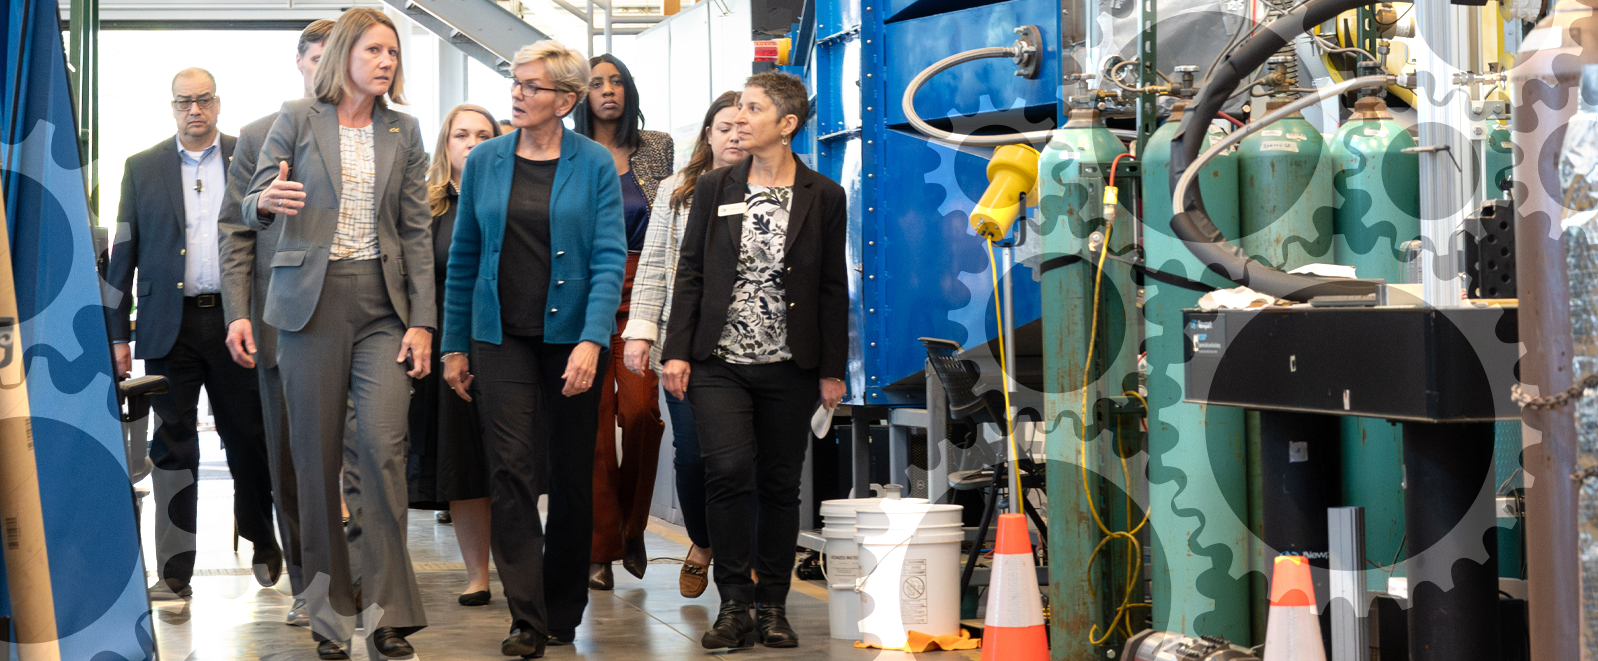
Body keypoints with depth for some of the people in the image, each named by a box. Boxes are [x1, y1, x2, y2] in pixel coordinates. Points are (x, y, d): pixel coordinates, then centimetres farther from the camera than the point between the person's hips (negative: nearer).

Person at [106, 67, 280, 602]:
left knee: (247, 437, 7)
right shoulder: (142, 168, 9)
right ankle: (174, 572, 7)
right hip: (169, 326, 1)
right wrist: (119, 333, 2)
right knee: (172, 446, 2)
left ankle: (262, 543, 28)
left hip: (235, 319, 0)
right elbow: (125, 253, 8)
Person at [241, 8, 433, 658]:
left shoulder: (403, 132, 11)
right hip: (311, 300, -1)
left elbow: (418, 231, 9)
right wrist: (268, 200, -21)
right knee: (317, 453, 1)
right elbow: (252, 207, 4)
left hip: (383, 307, 1)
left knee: (383, 444, -12)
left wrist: (422, 321, 0)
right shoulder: (297, 119, 4)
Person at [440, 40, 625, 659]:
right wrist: (454, 345, 8)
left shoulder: (595, 165, -2)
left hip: (571, 337, -1)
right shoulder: (485, 161, 5)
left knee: (571, 475, 7)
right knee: (512, 468, -8)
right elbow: (463, 257, 10)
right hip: (501, 338, 1)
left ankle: (563, 610, 22)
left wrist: (591, 342, -20)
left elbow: (610, 259, -9)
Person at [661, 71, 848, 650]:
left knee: (780, 485, 5)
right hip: (719, 363, 0)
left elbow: (833, 288, 5)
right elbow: (690, 272, 7)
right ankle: (734, 603, -3)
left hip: (789, 367, 0)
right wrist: (676, 351, -1)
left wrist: (833, 369, 2)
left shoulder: (824, 197, 4)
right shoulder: (714, 188, 7)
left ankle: (773, 606, 18)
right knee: (729, 469, -15)